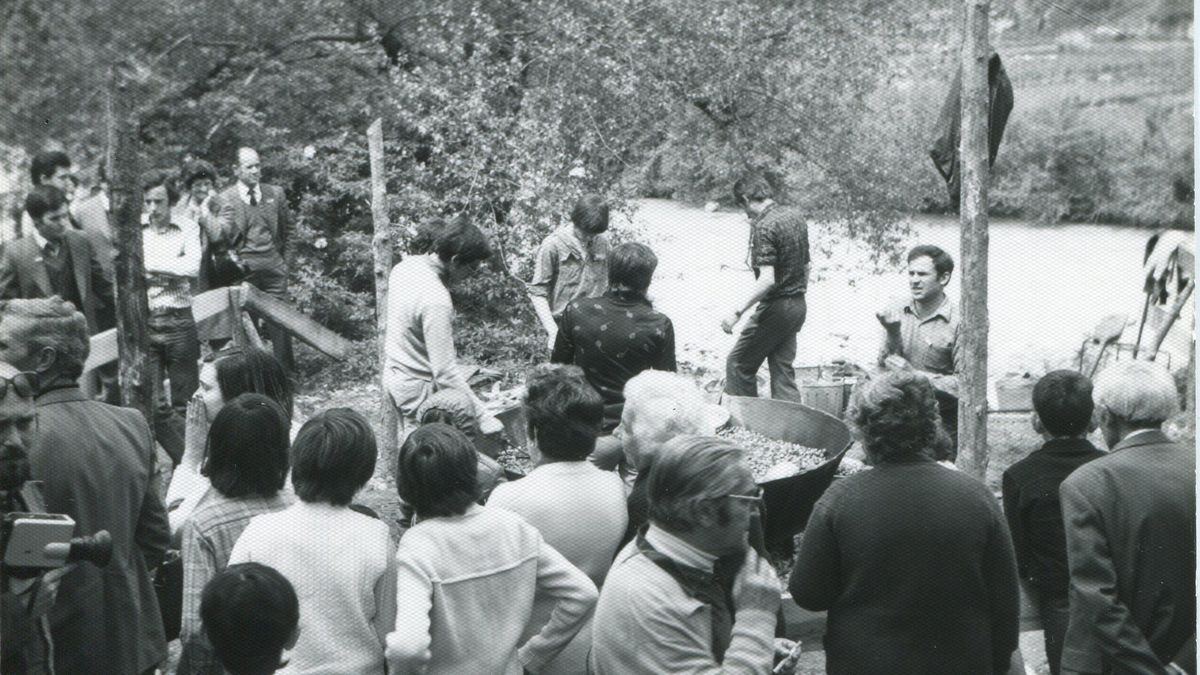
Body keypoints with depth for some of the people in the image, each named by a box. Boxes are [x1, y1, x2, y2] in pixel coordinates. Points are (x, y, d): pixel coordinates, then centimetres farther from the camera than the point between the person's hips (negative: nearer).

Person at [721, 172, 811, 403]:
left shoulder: (764, 227, -19)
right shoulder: (797, 216, 7)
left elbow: (767, 280, -26)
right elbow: (808, 264, 17)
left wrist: (737, 312, -25)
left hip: (775, 307, -8)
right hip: (798, 305, 8)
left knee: (738, 365, 4)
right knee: (783, 370, 12)